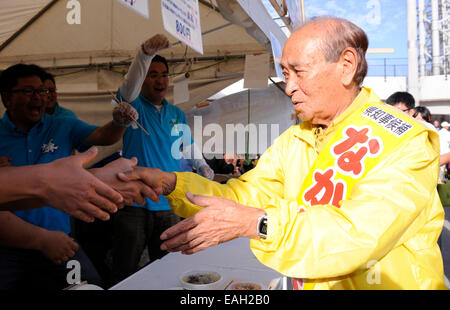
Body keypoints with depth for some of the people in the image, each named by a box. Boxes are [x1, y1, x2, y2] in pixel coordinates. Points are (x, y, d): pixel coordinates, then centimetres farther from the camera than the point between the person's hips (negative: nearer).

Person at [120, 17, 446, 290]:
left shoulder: (405, 143, -12)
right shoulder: (292, 141, 7)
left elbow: (359, 234, -24)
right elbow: (244, 196, 0)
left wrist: (252, 223, -29)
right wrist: (171, 183, -12)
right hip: (302, 281, 4)